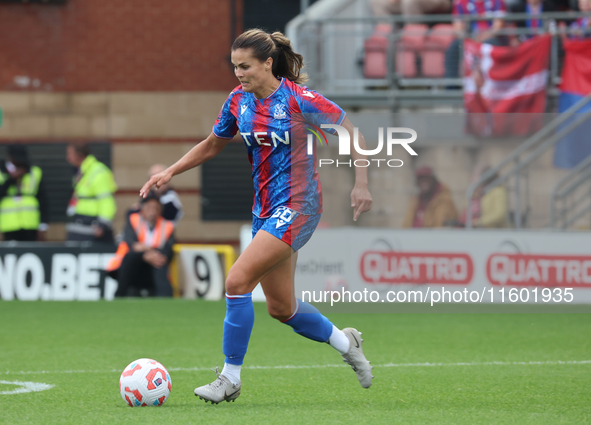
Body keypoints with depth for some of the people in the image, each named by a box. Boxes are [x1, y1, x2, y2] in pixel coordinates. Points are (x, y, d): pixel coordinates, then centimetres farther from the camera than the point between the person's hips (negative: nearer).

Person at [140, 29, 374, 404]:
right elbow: (212, 146, 18)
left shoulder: (298, 100, -14)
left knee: (238, 281, -18)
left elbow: (351, 130, -6)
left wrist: (361, 184, -10)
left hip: (296, 207, -7)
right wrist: (170, 173, 9)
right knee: (281, 307, 12)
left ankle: (231, 379, -8)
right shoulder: (238, 101, 3)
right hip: (265, 210, 7)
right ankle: (345, 342, 37)